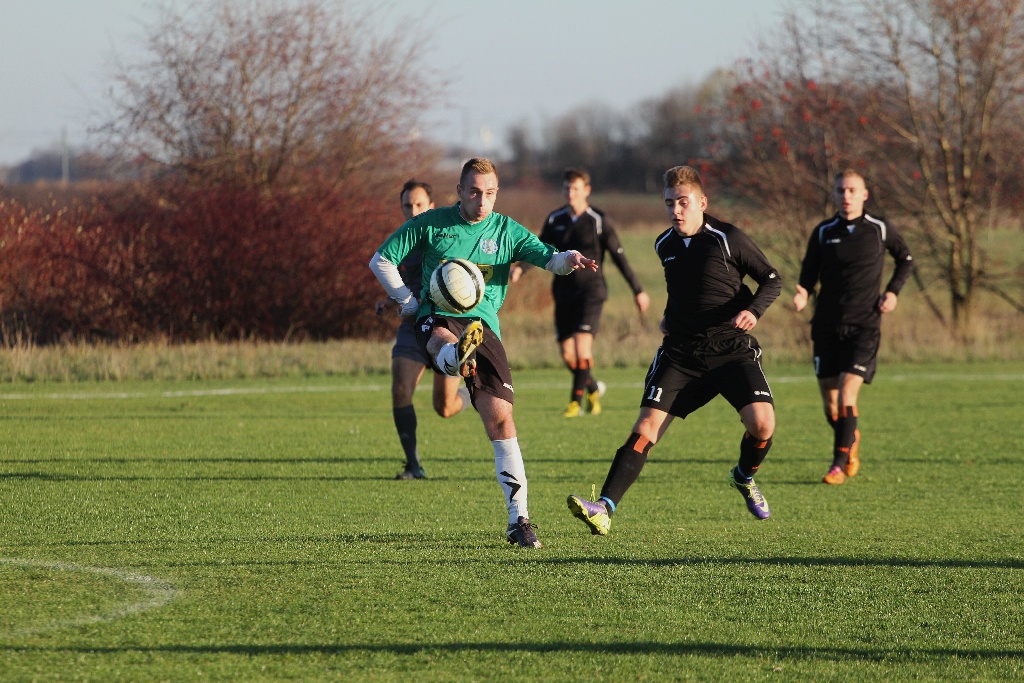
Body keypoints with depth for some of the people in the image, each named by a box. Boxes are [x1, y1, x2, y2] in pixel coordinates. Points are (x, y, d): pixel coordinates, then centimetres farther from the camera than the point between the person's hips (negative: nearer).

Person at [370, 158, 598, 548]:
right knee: (443, 342, -41)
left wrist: (569, 259, -26)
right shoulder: (431, 223, 8)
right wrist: (411, 303, 1)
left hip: (483, 325, 1)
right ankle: (458, 356, -81)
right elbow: (380, 260, 12)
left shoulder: (507, 231, 11)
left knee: (500, 418, -9)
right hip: (437, 321, -1)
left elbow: (546, 258, -3)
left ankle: (518, 519, -4)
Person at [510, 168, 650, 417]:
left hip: (590, 291, -4)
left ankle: (576, 401, -4)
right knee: (567, 355, 3)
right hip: (563, 291, 4)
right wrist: (520, 268, -10)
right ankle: (593, 388, 30)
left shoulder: (599, 220, -4)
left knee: (582, 347, -17)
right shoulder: (555, 219, 6)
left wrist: (638, 290, 4)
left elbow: (618, 256, 1)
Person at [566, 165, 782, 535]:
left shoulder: (728, 239, -7)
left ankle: (744, 477, 15)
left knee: (762, 422, -20)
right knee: (647, 424, -13)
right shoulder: (665, 245, 8)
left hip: (732, 349, -3)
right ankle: (605, 508, -21)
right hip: (680, 352, 3)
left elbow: (771, 280, -2)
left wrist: (753, 311, -19)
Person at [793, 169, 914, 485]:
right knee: (830, 402, 5)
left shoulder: (879, 229, 1)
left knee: (846, 394, -16)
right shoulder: (823, 232, 3)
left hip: (864, 325, -2)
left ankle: (839, 463, -9)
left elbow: (905, 260, 16)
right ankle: (851, 439, 35)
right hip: (827, 325, 2)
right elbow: (809, 274, 8)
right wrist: (803, 294, -14)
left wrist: (893, 292, 2)